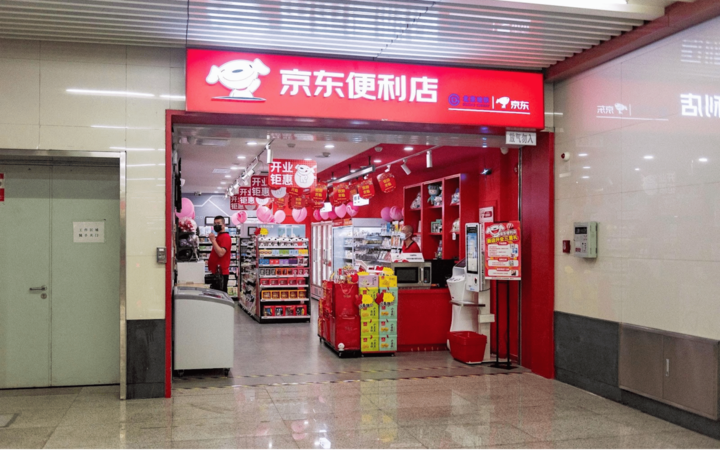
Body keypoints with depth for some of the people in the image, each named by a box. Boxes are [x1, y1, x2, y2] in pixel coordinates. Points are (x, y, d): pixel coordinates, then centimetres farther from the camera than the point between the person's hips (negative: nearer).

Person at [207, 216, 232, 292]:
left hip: (221, 273, -10)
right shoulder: (218, 237, 19)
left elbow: (221, 253, -23)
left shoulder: (225, 237, -11)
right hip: (216, 272, 10)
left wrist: (213, 240, -19)